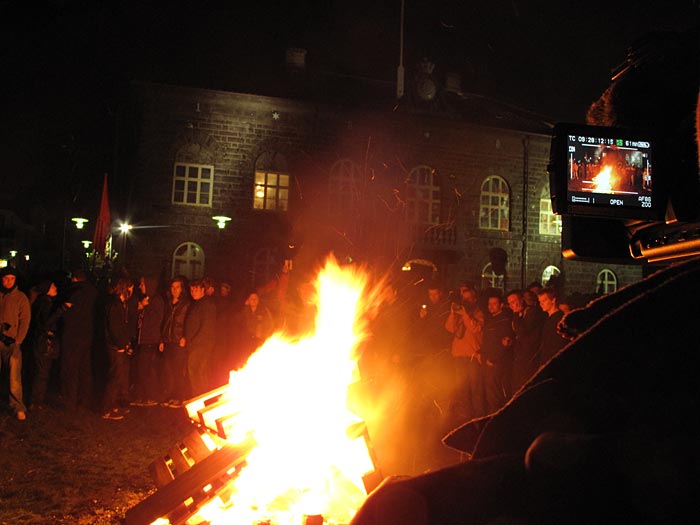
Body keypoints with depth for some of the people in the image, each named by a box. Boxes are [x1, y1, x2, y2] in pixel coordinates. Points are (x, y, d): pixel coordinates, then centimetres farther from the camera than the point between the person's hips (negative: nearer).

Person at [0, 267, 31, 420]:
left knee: (15, 376, -6)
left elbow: (25, 320, -1)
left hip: (13, 342, -2)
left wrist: (18, 340, -8)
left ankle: (18, 407, 1)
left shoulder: (21, 297, 2)